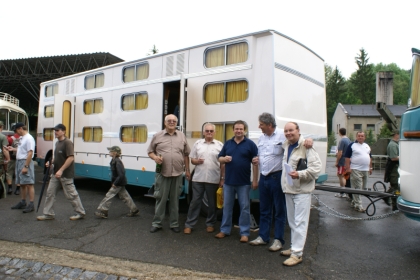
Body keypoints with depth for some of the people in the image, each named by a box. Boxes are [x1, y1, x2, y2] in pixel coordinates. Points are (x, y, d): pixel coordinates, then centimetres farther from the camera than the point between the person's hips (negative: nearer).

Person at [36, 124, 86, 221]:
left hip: (66, 174, -9)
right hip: (56, 173, 9)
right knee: (50, 193, 10)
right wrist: (51, 162, 5)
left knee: (71, 194, 0)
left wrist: (61, 170, -24)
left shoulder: (67, 142, -16)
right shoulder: (57, 143, 13)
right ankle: (48, 214, 21)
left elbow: (71, 158, -23)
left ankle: (80, 212, 14)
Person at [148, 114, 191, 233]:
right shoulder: (157, 136, 4)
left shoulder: (182, 136, 9)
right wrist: (155, 158, -13)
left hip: (178, 174, 2)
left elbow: (186, 154, 12)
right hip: (162, 173, -1)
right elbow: (150, 151, 9)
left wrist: (187, 170, 10)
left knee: (175, 199, 10)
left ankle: (174, 224, 22)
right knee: (160, 198, 5)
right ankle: (156, 223, 19)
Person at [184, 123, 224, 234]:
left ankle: (210, 224, 25)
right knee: (195, 201, 6)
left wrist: (222, 178, -2)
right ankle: (189, 224, 15)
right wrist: (196, 161, -14)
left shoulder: (219, 145, 2)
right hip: (198, 178, 1)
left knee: (212, 203, 10)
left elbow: (223, 164, 2)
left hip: (213, 179, -1)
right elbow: (192, 160, 9)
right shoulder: (197, 143, 6)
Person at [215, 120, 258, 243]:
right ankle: (225, 230, 25)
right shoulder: (227, 143, 7)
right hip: (228, 181, 3)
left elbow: (255, 163, -4)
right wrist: (224, 159, -13)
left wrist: (255, 180, -8)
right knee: (227, 207, 12)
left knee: (244, 208, 5)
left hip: (243, 182, -3)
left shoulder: (250, 144, -3)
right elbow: (219, 158, 11)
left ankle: (244, 233, 17)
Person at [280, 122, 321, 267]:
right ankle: (294, 247, 30)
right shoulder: (286, 145, 11)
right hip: (289, 189, 8)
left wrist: (299, 174, -29)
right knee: (292, 222, 17)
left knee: (300, 222, -3)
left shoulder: (306, 146, -15)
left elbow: (316, 168, -20)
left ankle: (297, 253, 4)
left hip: (302, 190, -8)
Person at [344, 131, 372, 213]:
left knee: (363, 188, 12)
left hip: (365, 170, 7)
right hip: (355, 170, -7)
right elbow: (347, 157, -8)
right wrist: (348, 168, -14)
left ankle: (354, 201, 25)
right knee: (357, 188, -8)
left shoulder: (367, 146, 17)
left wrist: (370, 167, 17)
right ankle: (358, 205, -5)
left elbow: (370, 157, 23)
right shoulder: (352, 145, -4)